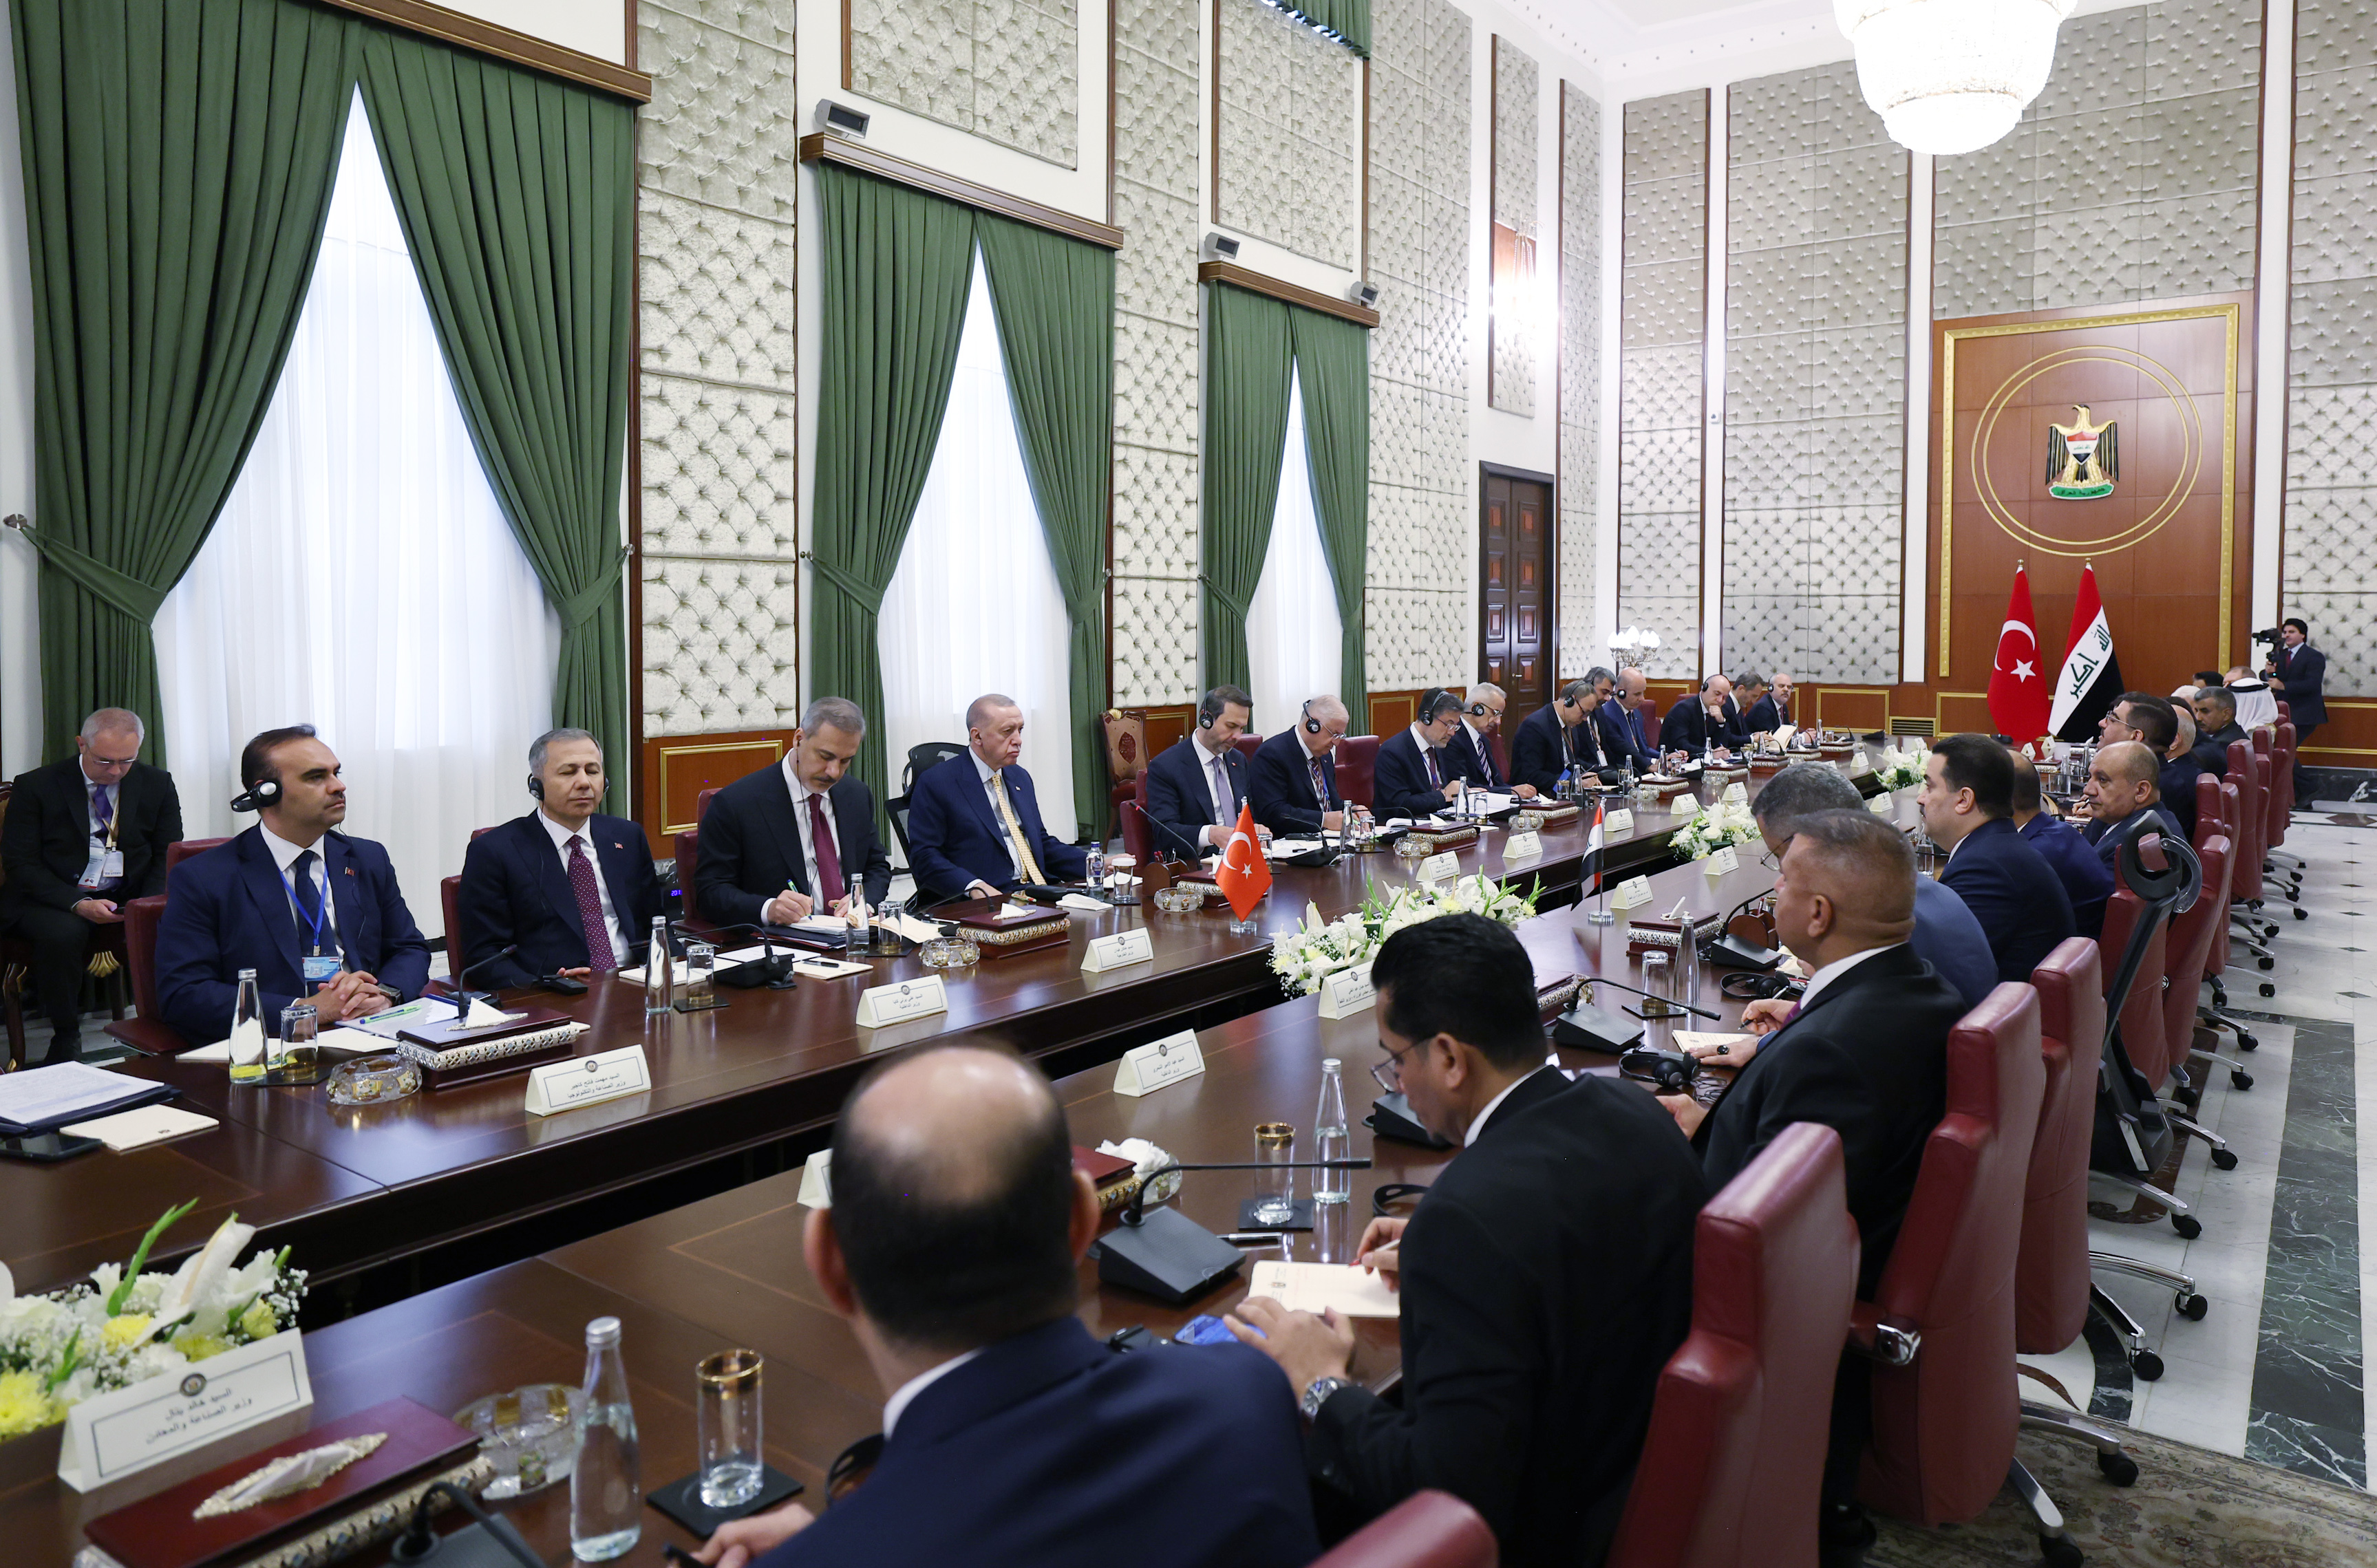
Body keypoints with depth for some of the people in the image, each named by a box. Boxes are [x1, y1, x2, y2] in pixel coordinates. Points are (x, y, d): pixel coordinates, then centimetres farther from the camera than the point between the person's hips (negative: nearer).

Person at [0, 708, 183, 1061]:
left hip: (130, 899, 2)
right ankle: (66, 1037, -14)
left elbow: (168, 856, 8)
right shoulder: (35, 787, -1)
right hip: (54, 900, -1)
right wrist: (77, 904, -21)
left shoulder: (158, 784, 5)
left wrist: (147, 904, -13)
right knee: (63, 934, -35)